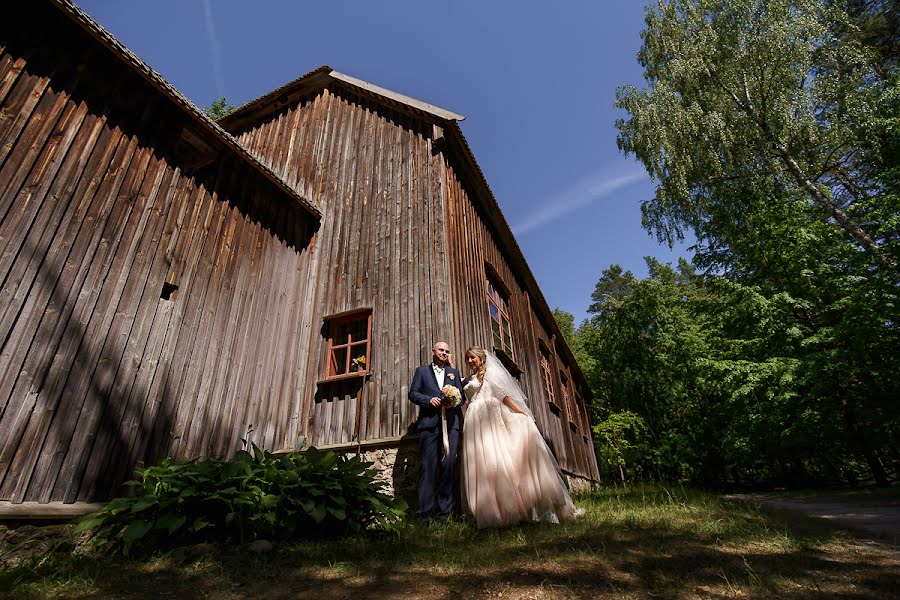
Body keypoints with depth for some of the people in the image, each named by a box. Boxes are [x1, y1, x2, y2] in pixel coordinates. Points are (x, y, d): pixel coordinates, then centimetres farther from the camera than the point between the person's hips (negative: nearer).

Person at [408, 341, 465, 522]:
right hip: (429, 422, -2)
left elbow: (462, 395, 16)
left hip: (451, 423, 2)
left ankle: (444, 511, 7)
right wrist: (429, 399, -9)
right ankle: (424, 512, -1)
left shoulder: (454, 372, 22)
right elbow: (413, 393, 7)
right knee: (427, 466, -5)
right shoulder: (422, 371, 15)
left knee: (449, 465, -2)